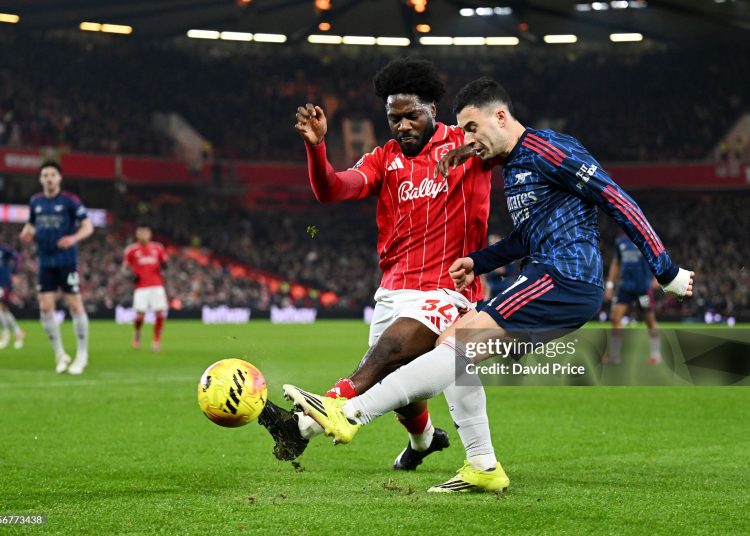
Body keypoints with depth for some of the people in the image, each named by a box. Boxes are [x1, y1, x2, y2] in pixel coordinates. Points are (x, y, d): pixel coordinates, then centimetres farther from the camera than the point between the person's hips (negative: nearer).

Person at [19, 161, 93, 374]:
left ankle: (82, 355, 8)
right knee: (45, 307, -2)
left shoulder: (70, 201, -6)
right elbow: (32, 225, 22)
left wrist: (74, 238, -25)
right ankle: (60, 355, 12)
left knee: (75, 305, -4)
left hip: (66, 261, -4)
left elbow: (88, 227, -6)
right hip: (45, 262, 4)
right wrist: (27, 233, -2)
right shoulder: (35, 202, 8)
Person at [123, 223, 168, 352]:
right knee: (140, 315, -11)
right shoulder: (131, 250, 4)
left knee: (160, 314, -8)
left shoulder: (158, 248, 10)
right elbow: (125, 266, 11)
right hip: (141, 287, -2)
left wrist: (163, 264, -3)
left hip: (157, 285, 2)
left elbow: (164, 262, 21)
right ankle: (136, 333, 20)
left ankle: (157, 340, 7)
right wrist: (132, 275, -7)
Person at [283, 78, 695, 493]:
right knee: (451, 346, 6)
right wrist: (477, 263, 18)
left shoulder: (547, 149, -10)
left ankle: (350, 414, -24)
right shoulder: (512, 166, 20)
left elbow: (616, 201, -11)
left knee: (460, 342, -18)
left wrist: (666, 271, -11)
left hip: (566, 278, -10)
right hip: (546, 277, 10)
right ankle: (484, 470, 6)